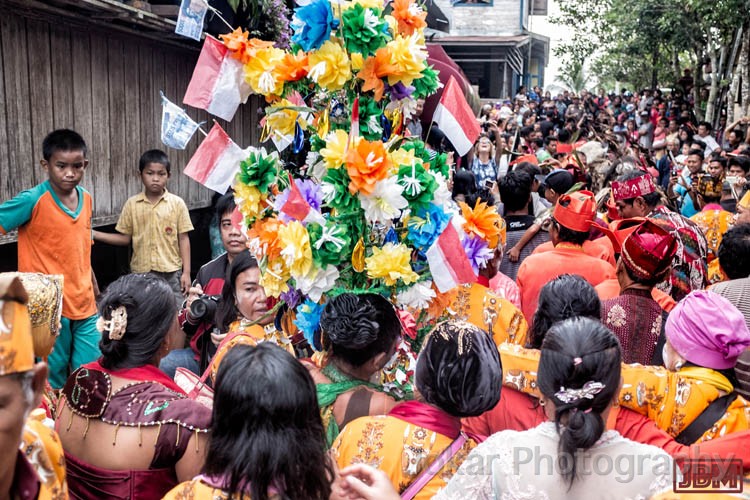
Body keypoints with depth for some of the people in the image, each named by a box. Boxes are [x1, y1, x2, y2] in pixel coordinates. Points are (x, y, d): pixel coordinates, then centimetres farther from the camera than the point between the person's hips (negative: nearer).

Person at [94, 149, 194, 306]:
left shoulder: (177, 203, -2)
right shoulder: (132, 204, 1)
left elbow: (183, 239, -1)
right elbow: (125, 238, 6)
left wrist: (186, 272, -4)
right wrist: (94, 235, -5)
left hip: (170, 273, -1)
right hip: (140, 273, 2)